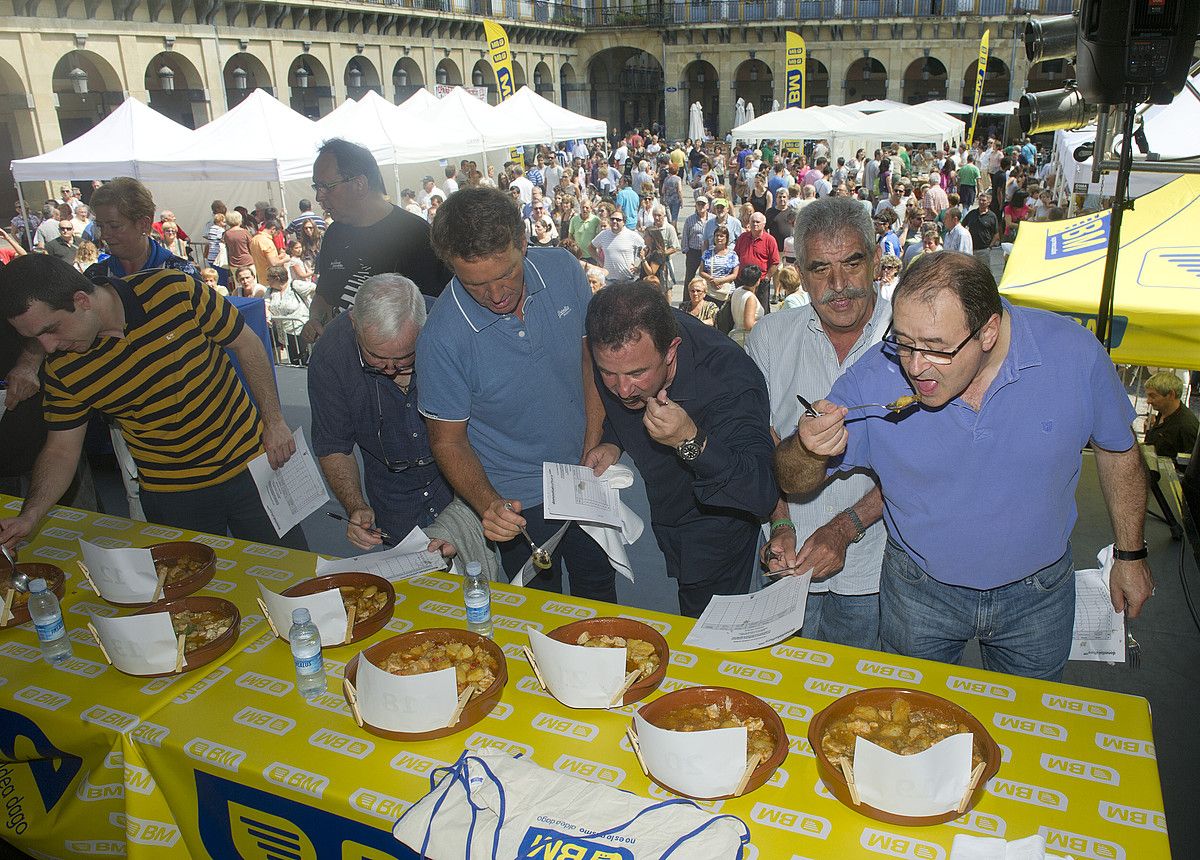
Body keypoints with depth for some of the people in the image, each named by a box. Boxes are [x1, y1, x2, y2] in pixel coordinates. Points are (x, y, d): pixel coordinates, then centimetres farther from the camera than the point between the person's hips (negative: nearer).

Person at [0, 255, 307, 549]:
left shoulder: (175, 291, -18)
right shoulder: (62, 369, -9)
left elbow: (246, 344, -7)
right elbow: (61, 450, 1)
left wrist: (274, 421, -8)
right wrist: (28, 517, -14)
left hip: (249, 464, -1)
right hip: (171, 495, 2)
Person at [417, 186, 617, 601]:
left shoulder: (563, 270, -17)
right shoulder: (441, 339, -27)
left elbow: (592, 355, -2)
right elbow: (448, 440, -14)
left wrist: (595, 448, -9)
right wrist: (487, 503, -30)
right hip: (518, 502, -3)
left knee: (600, 592, 26)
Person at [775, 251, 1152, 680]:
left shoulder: (1074, 354, -21)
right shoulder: (873, 378, -24)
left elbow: (1118, 450, -1)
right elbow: (794, 481, -16)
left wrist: (1131, 555, 7)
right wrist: (808, 448, -40)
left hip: (1037, 594, 1)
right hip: (919, 592, 0)